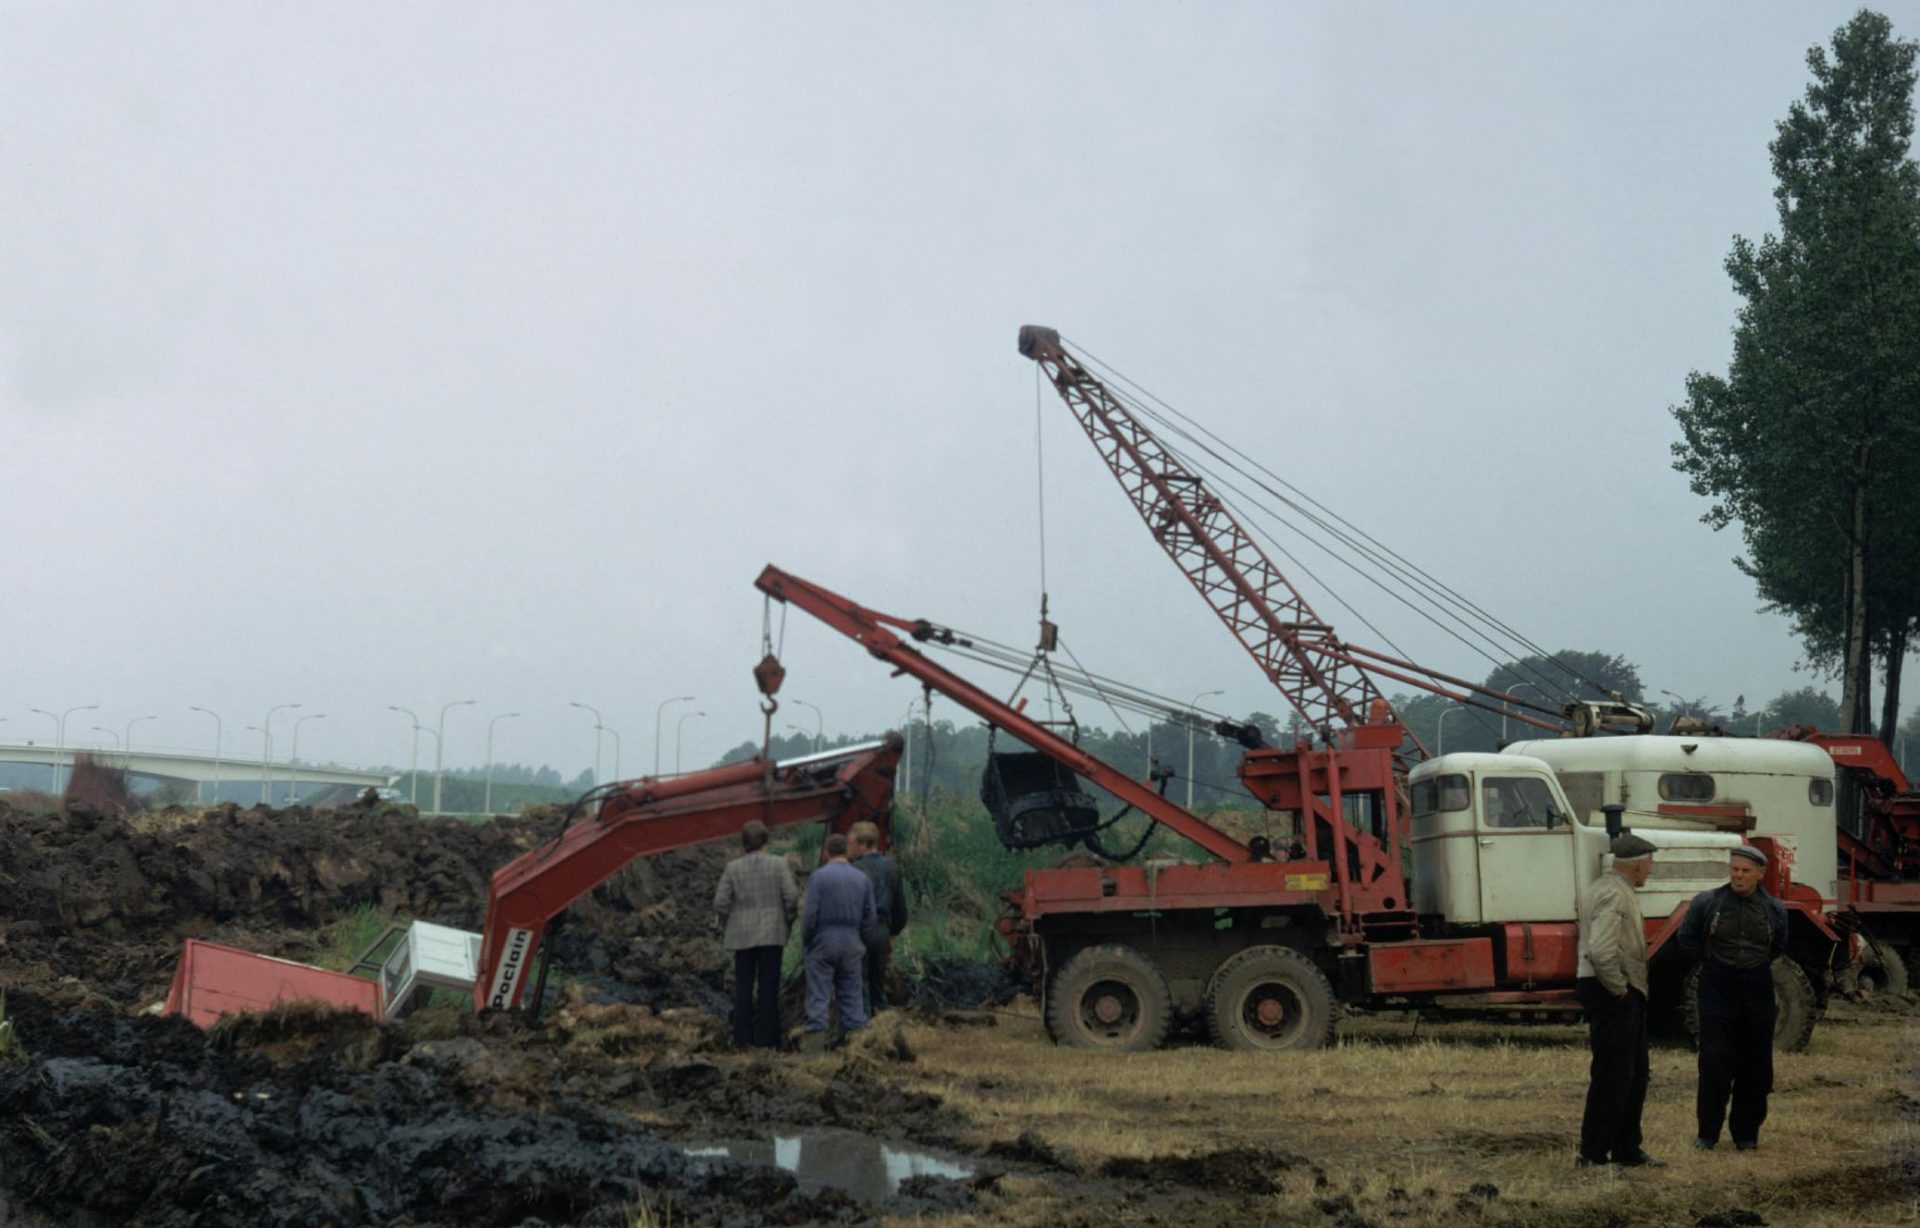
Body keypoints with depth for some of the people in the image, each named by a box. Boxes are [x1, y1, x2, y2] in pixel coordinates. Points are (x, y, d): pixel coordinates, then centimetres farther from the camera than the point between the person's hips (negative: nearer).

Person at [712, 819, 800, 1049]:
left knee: (743, 987, 6)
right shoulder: (779, 864, -5)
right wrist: (788, 921, 5)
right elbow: (791, 897, -11)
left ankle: (743, 1038, 3)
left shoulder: (733, 868, -1)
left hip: (742, 935, 2)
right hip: (771, 934, -1)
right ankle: (766, 1038, 0)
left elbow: (720, 903, -4)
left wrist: (733, 921, 12)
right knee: (768, 987, 2)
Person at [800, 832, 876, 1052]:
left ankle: (815, 1039, -9)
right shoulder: (862, 879, 5)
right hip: (851, 944, 3)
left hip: (823, 943, -3)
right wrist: (862, 945, 16)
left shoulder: (817, 877, -7)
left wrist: (805, 940, 3)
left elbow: (809, 914, -11)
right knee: (852, 994, 7)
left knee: (818, 995, -2)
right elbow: (870, 917, 6)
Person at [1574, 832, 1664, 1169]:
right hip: (1613, 993, -11)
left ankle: (1627, 1150, 25)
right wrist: (1618, 988, -17)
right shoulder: (1613, 894, -18)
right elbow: (1601, 951, -29)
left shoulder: (1616, 890, 18)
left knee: (1633, 1075, 17)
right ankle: (1593, 1155, -3)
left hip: (1624, 996, 11)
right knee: (1611, 1075, -7)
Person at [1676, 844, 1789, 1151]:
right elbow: (1686, 939, 9)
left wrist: (1755, 964, 12)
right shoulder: (1706, 903, -3)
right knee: (1714, 1060, -7)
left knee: (1755, 1064, 5)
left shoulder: (1774, 910, 3)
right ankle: (1708, 1131, 2)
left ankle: (1746, 1132, 16)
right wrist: (1713, 961, 6)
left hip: (1757, 989, 2)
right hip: (1717, 988, -2)